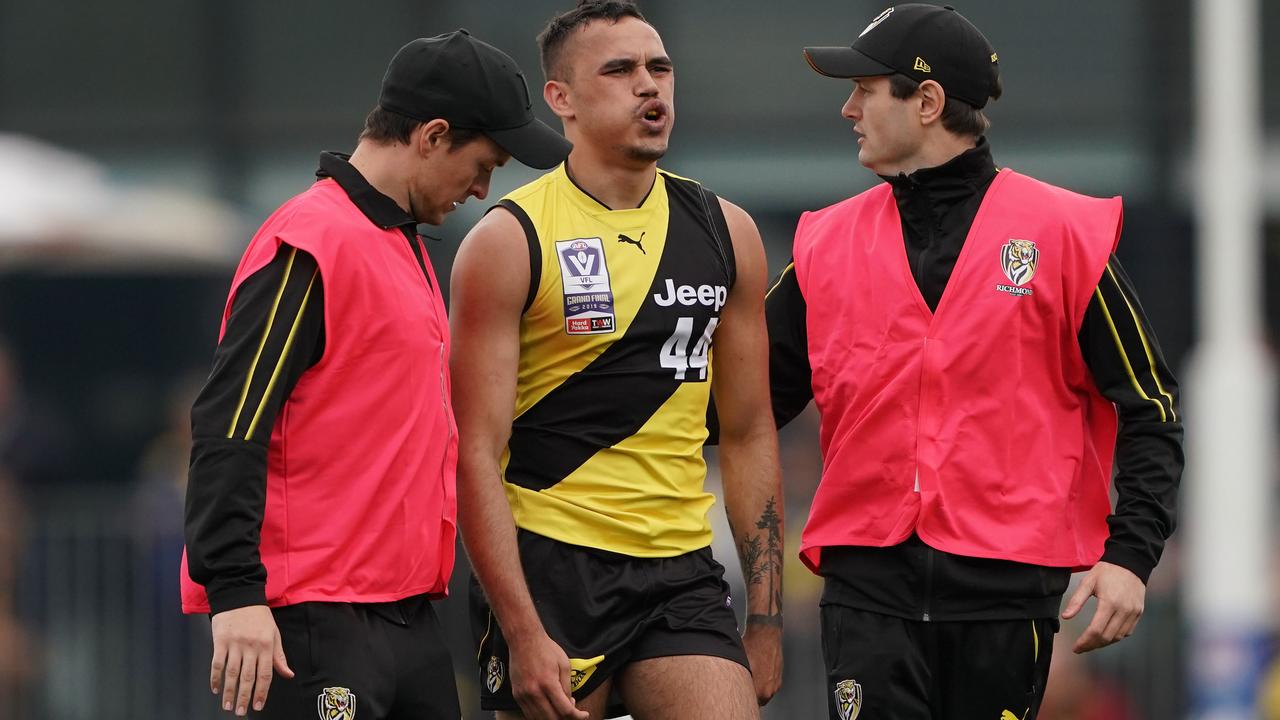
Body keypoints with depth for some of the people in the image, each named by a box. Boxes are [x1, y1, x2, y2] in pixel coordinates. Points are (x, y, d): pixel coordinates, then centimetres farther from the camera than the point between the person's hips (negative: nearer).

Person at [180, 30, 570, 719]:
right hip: (315, 622, -9)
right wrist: (235, 593, -23)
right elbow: (229, 424, -18)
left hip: (405, 611, 9)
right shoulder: (311, 243, -11)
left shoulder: (405, 247, 19)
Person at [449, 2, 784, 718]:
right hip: (548, 569, -3)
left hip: (681, 577, 3)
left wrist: (765, 618, 9)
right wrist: (522, 632, -17)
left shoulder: (726, 234, 10)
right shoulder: (508, 241, -5)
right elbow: (477, 453, -9)